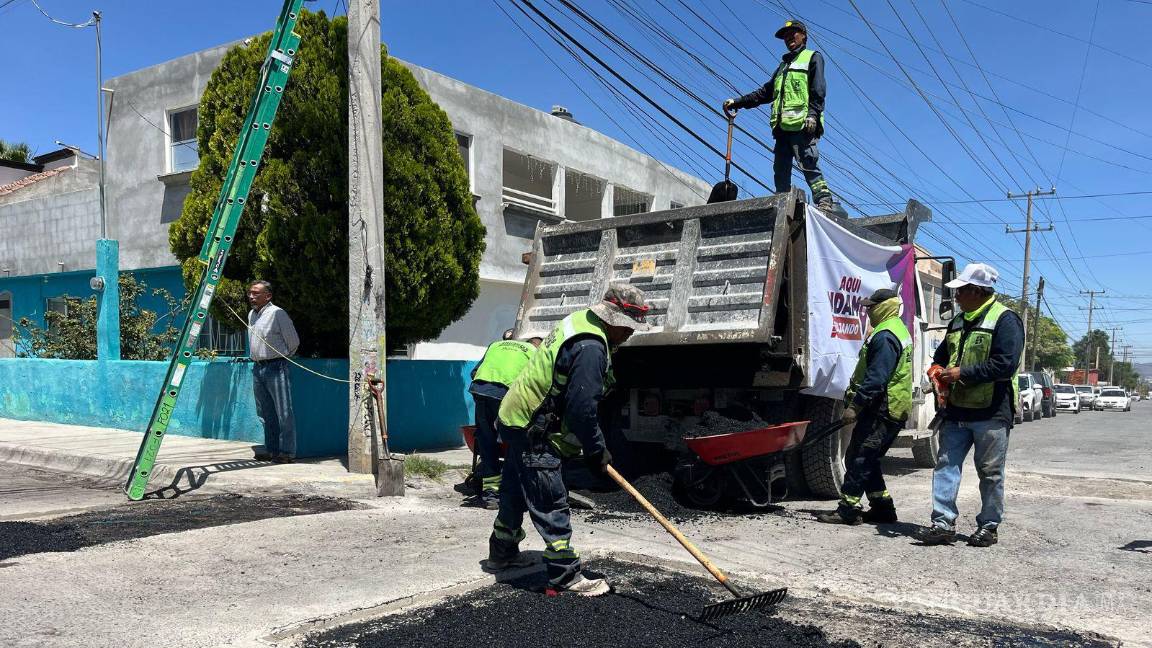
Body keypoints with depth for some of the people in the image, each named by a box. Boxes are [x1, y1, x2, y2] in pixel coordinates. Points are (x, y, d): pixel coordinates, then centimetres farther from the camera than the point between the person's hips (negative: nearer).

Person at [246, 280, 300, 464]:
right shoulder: (251, 314, 14)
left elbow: (294, 341, -4)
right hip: (257, 368, 8)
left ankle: (287, 452, -3)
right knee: (266, 413, 12)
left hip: (275, 367, -8)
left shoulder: (277, 313, -10)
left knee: (284, 412, -6)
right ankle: (271, 450, 19)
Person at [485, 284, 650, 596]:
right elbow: (582, 407, -25)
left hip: (517, 419, 11)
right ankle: (566, 576, 1)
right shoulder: (591, 347, -24)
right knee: (551, 503, -5)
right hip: (532, 430, -11)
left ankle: (501, 553, 41)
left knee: (516, 492, 24)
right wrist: (596, 450, -13)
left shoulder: (579, 322, 9)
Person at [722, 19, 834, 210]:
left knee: (808, 165, -18)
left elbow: (818, 89, -2)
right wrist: (737, 102, 21)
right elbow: (765, 93, 30)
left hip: (802, 125, -7)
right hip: (782, 126, 7)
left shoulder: (812, 58, 12)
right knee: (781, 168, -1)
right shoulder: (783, 66, 33)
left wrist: (813, 114, -18)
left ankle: (824, 201, -20)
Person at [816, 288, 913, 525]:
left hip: (881, 411, -11)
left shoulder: (885, 336, -17)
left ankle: (848, 509, -5)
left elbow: (876, 378, -24)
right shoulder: (898, 330, 19)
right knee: (868, 460, 16)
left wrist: (855, 405, -22)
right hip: (893, 410, 11)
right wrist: (857, 403, 22)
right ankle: (883, 507, 20)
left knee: (858, 459, -8)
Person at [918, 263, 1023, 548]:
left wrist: (962, 373, -18)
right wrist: (938, 370, 4)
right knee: (946, 465, 1)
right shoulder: (958, 322, 16)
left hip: (991, 412, -7)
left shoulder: (1005, 320, -8)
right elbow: (942, 356, 28)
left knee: (990, 473, 5)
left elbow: (1005, 364, -19)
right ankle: (943, 523, 2)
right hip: (957, 410, 7)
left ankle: (988, 526, 16)